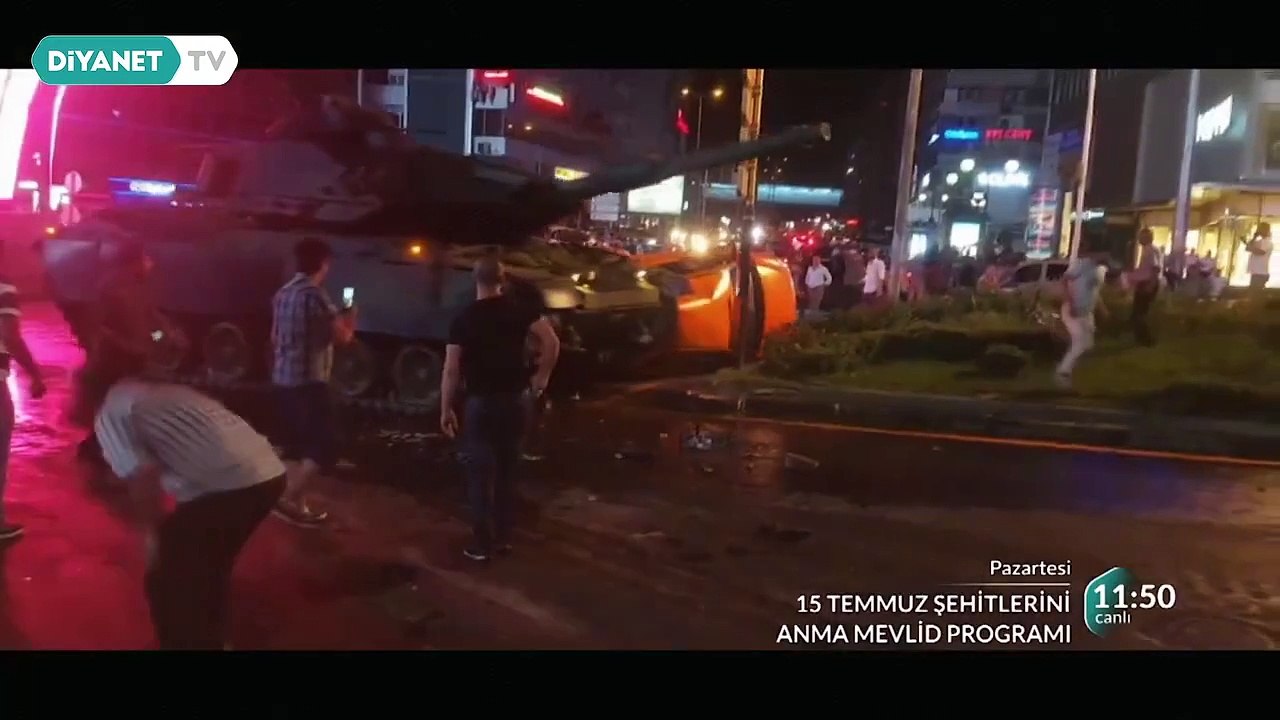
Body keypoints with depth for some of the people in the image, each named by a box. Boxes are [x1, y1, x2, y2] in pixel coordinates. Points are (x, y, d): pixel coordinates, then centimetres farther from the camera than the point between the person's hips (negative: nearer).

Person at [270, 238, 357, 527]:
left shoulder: (283, 293, 11)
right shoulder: (315, 294, -16)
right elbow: (343, 336, -12)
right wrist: (350, 316, 7)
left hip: (284, 378, 9)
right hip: (309, 380, -9)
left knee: (295, 444, 14)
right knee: (325, 445, -4)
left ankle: (299, 505, 19)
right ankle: (288, 500, -7)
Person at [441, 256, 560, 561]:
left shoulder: (464, 319, -5)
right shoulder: (519, 311, 1)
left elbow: (451, 370, -8)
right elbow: (552, 341, -13)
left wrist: (446, 409, -1)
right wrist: (541, 376, -1)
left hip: (481, 402, -3)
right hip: (514, 399, 3)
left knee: (480, 473, 5)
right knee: (506, 471, 14)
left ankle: (482, 543, 9)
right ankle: (503, 537, 22)